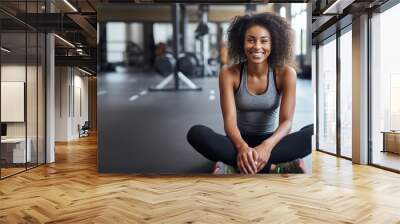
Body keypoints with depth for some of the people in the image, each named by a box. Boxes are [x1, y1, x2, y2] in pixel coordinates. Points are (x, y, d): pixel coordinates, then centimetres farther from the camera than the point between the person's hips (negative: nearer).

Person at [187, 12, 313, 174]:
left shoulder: (285, 73, -10)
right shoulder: (228, 74, -10)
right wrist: (242, 146, -40)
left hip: (270, 140, 0)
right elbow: (230, 119, -17)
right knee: (196, 133, -29)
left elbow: (286, 121, -16)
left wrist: (267, 146, -37)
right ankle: (273, 169, -30)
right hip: (240, 141, 0)